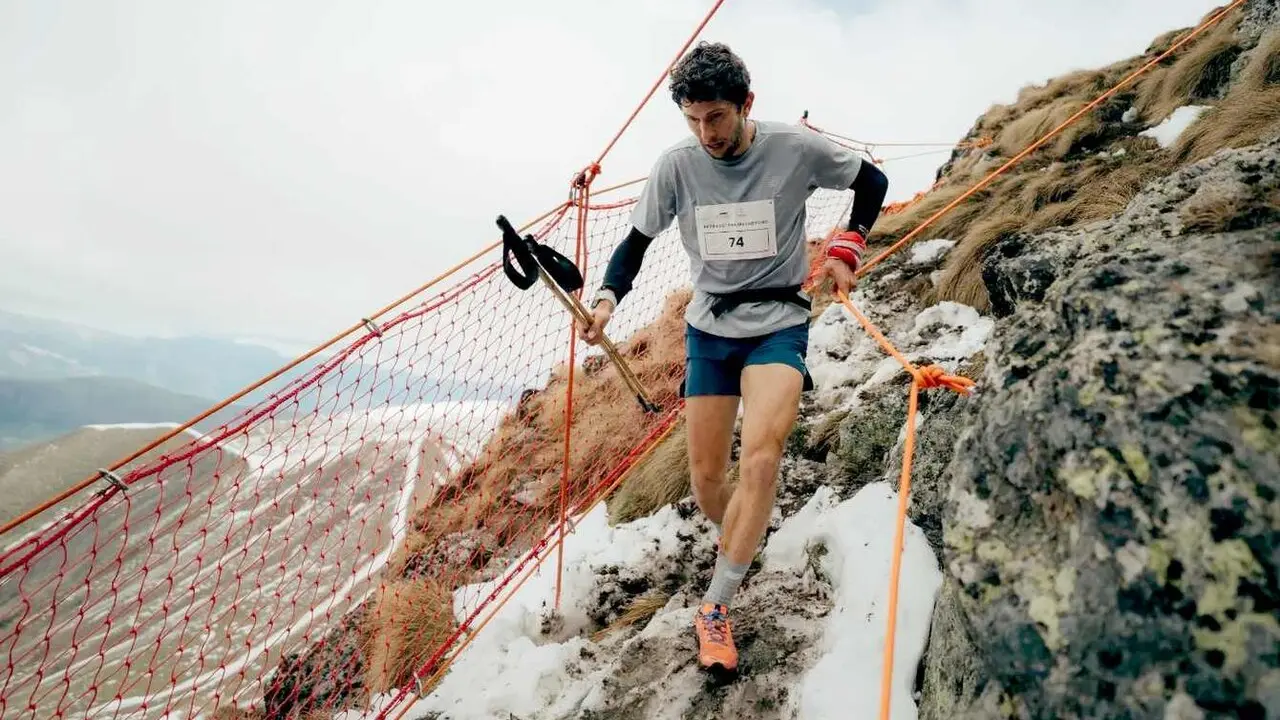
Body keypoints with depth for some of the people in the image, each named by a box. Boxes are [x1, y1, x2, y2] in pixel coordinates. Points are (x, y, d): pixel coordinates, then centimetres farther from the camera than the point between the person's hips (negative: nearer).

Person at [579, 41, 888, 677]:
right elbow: (637, 241, 4)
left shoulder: (797, 148, -9)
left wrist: (847, 247, -3)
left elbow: (872, 182, 8)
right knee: (705, 479, 3)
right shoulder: (676, 165, -5)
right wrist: (607, 297, -13)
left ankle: (715, 608, -9)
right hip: (708, 328, 3)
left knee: (760, 459, -24)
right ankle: (742, 543, 37)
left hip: (778, 325, -2)